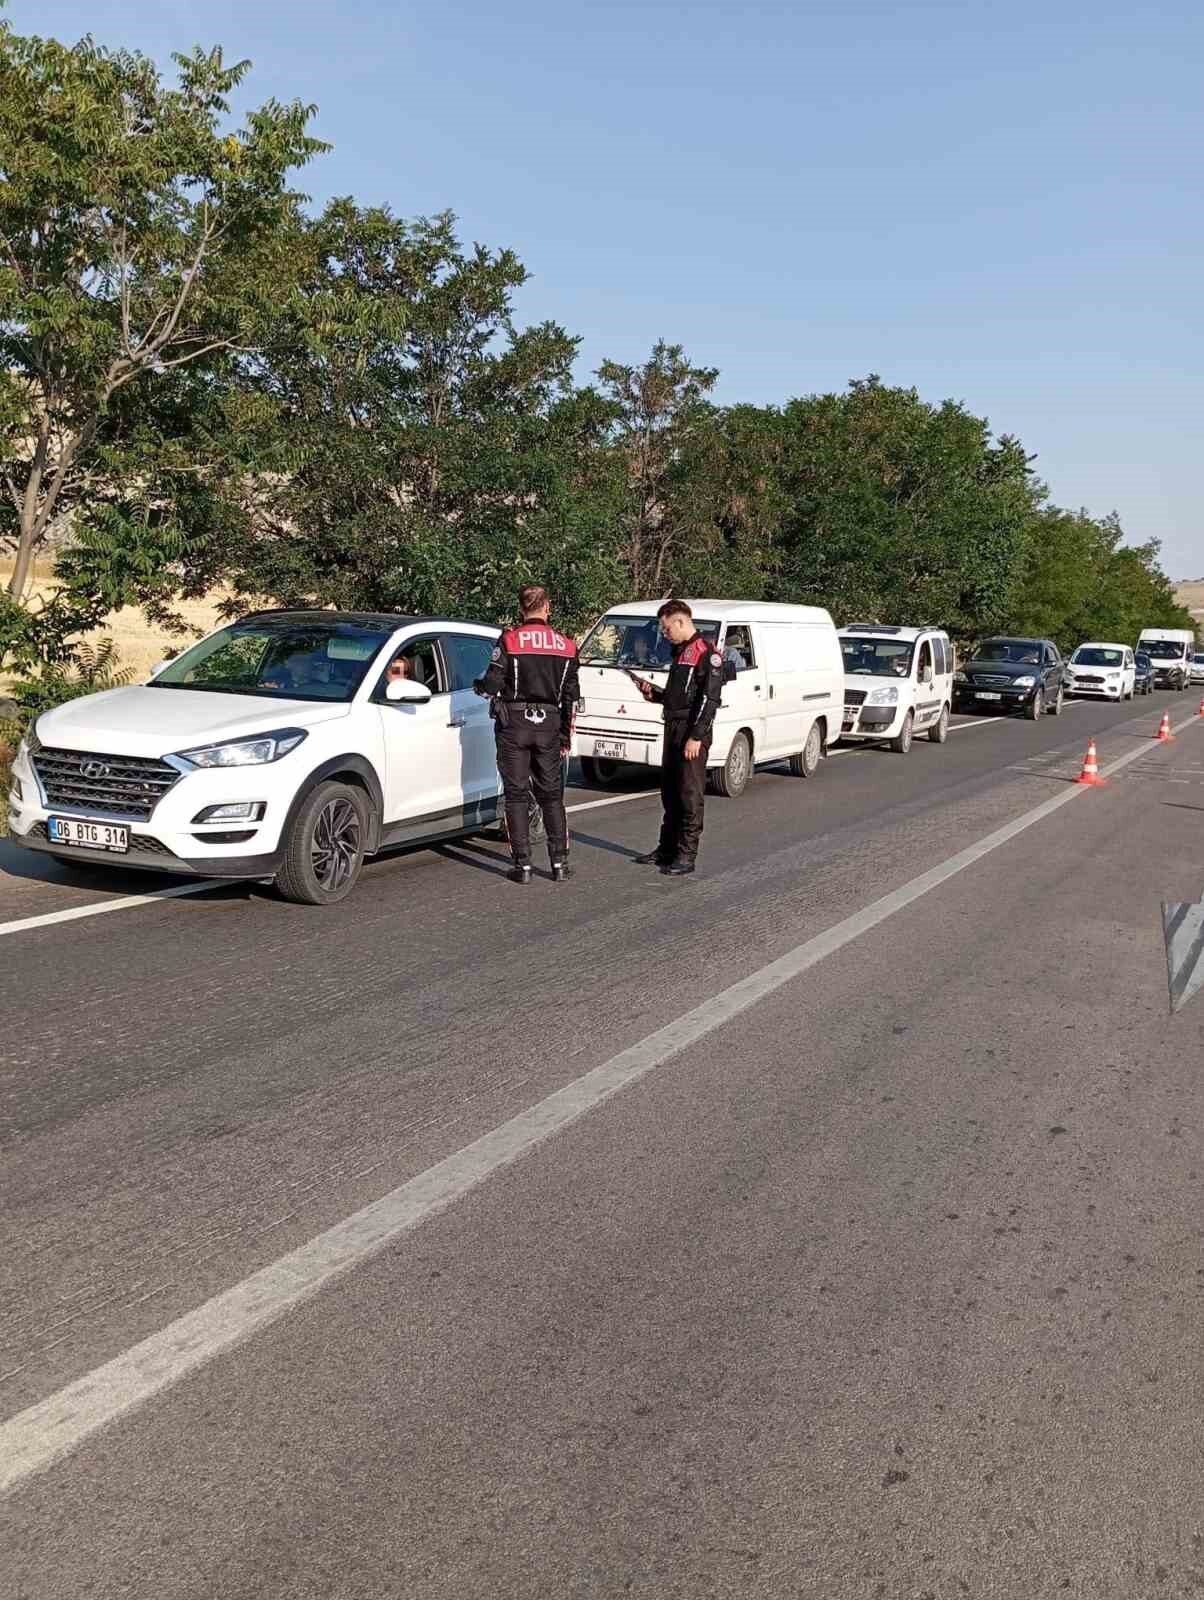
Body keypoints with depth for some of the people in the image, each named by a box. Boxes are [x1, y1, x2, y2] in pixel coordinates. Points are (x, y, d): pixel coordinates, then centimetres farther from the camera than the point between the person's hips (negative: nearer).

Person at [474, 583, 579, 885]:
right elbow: (571, 696, 7)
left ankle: (523, 864, 2)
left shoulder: (510, 641, -8)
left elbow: (493, 684, -12)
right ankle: (559, 862, 10)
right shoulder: (565, 645, 4)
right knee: (552, 794, 12)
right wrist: (566, 735, 14)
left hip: (514, 724, -3)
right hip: (549, 725, 3)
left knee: (516, 794, 4)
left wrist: (478, 685, 11)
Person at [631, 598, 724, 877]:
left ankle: (686, 855, -1)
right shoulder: (680, 652, 19)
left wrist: (696, 736, -22)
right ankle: (667, 848, 23)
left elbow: (709, 699, -17)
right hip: (673, 729, 9)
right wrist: (653, 692, 11)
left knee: (690, 795, -5)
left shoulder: (707, 653, -11)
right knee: (669, 793, 14)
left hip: (692, 734, -9)